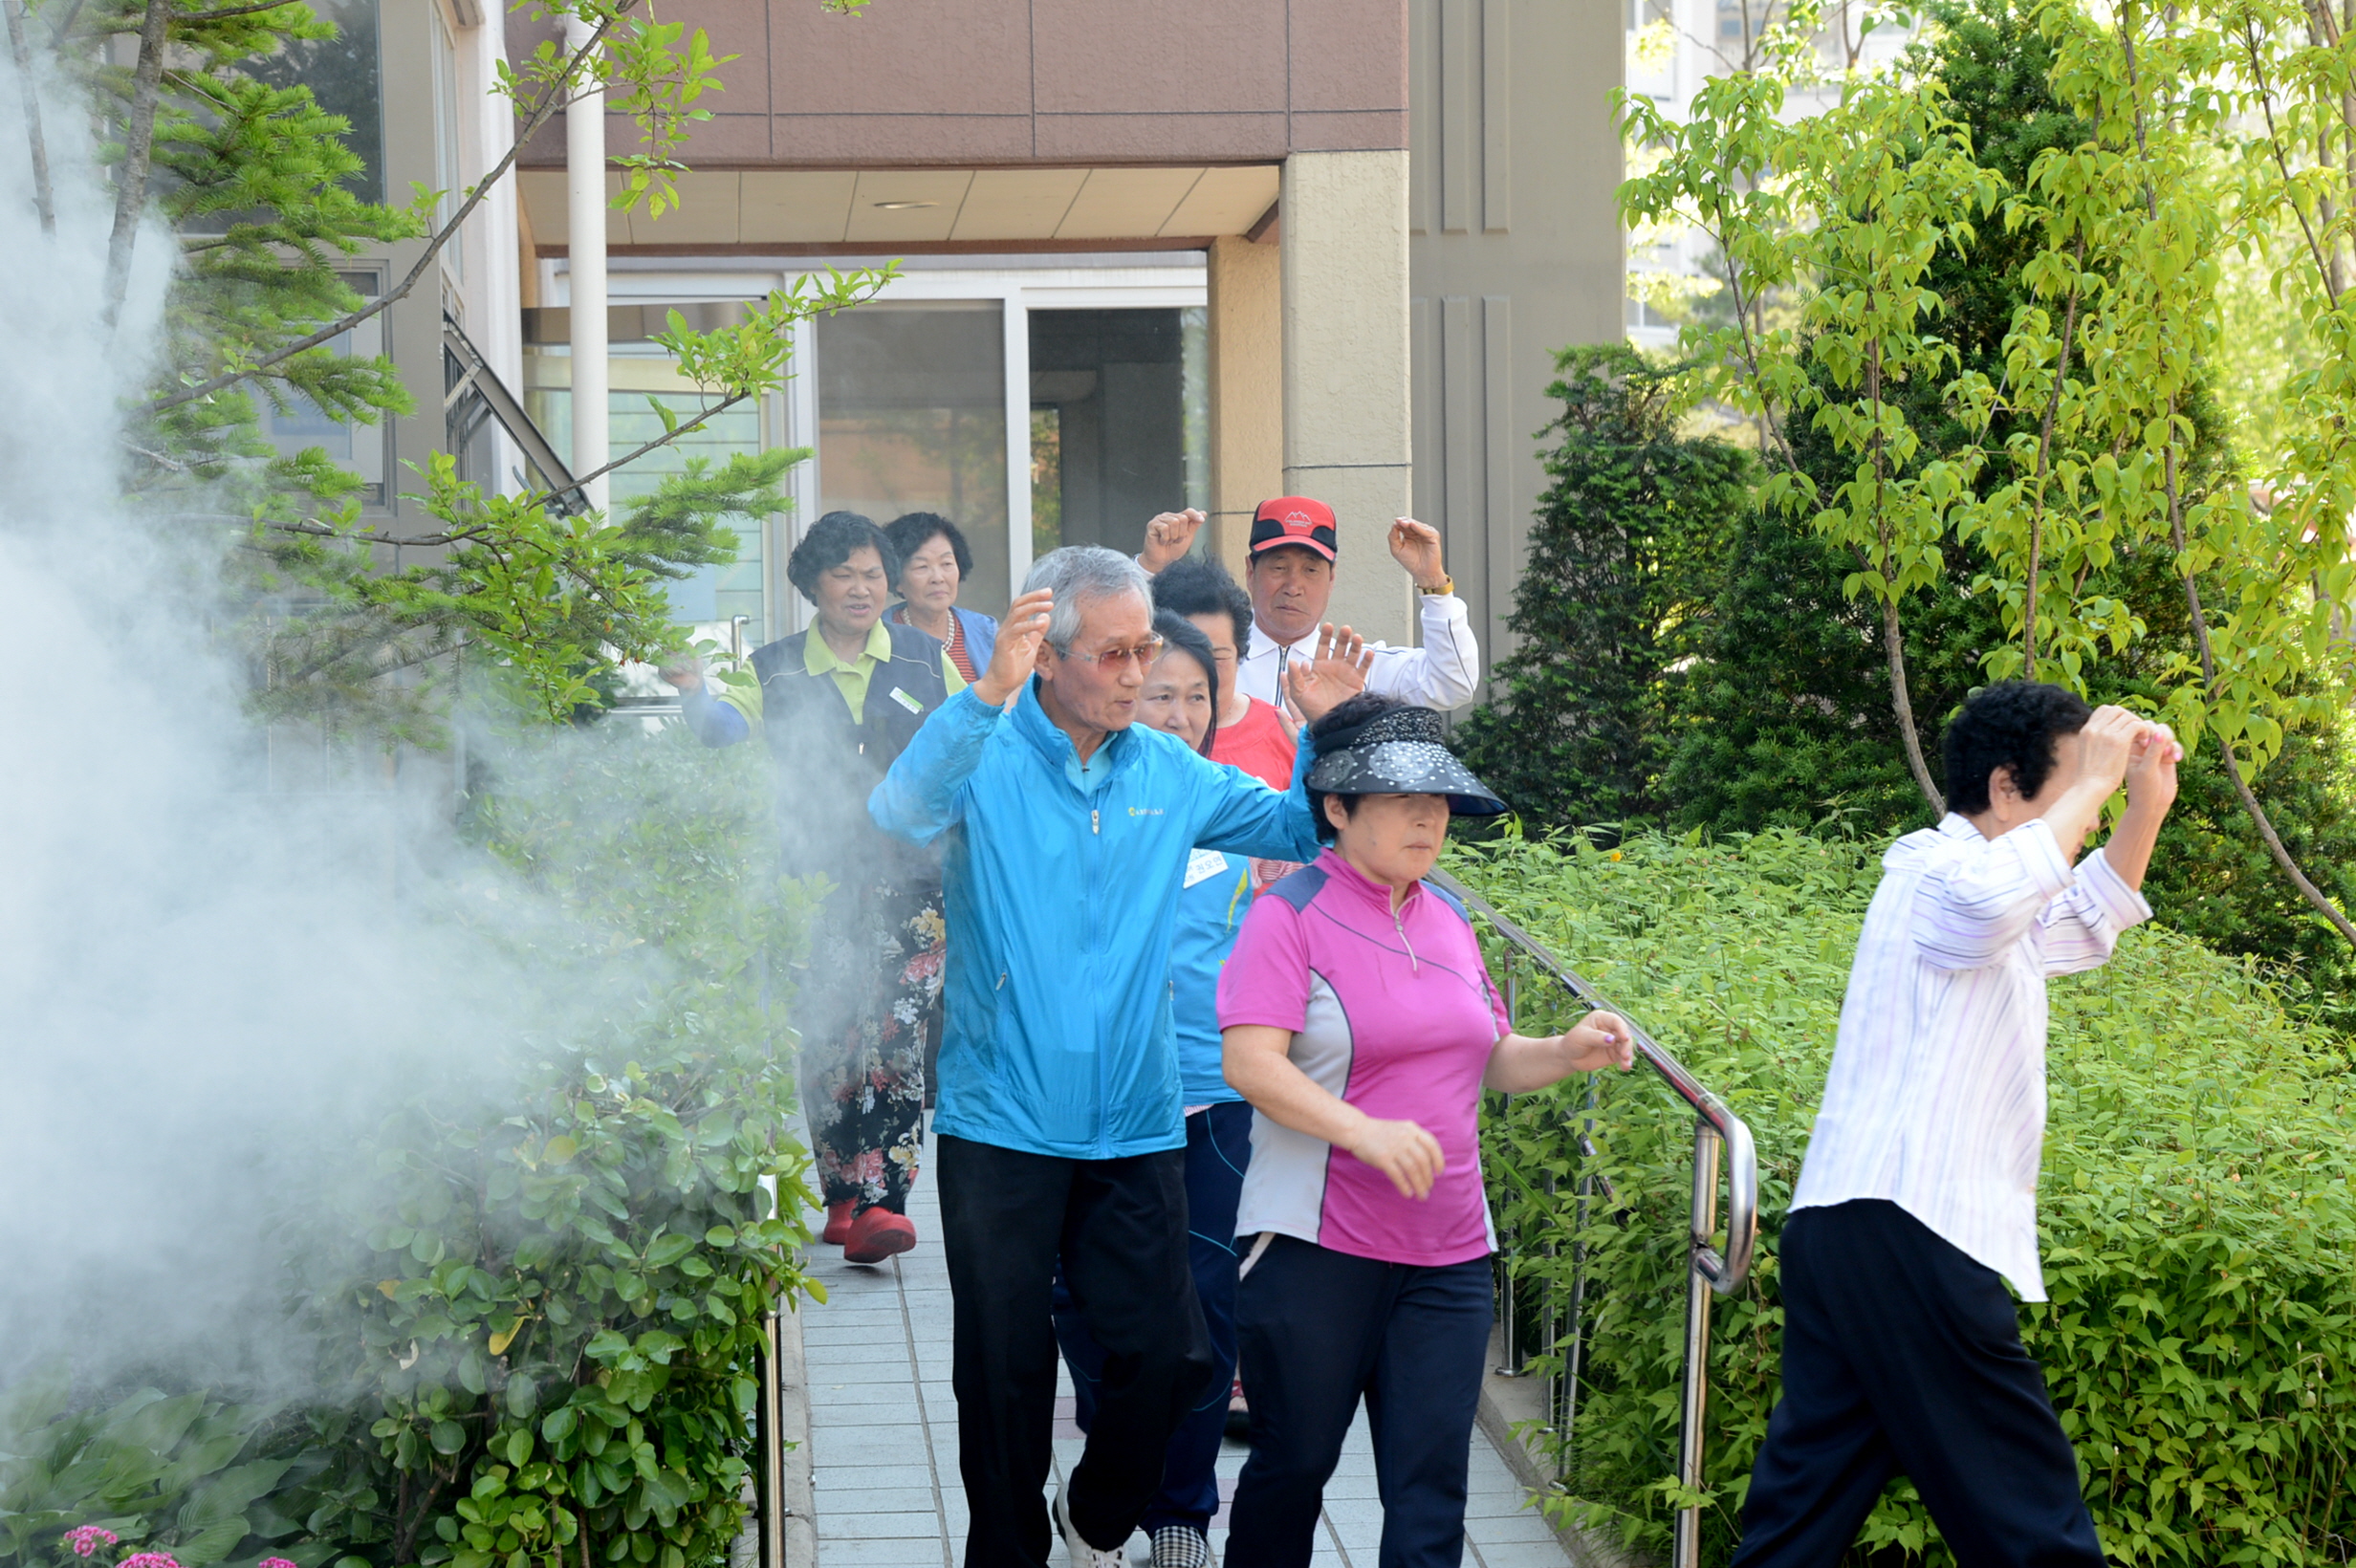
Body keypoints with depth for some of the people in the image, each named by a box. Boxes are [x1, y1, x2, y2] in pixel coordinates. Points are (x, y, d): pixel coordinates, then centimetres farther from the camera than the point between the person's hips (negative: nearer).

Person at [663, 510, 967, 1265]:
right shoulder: (778, 670, 9)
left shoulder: (927, 662, 11)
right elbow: (728, 727, -8)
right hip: (819, 885, 1)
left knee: (897, 1039, -11)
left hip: (912, 882, 0)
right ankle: (843, 1198, 11)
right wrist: (695, 693, -28)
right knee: (829, 1041, -1)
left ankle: (879, 1202, -12)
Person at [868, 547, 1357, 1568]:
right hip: (1002, 1128, -3)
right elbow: (900, 813, -27)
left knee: (1165, 1353, 2)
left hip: (1136, 1129, 3)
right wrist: (987, 695, -42)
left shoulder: (1171, 774, 6)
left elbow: (1299, 831, 13)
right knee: (1005, 1373, 7)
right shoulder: (986, 757, -7)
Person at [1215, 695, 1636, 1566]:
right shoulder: (1292, 914, -7)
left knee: (1431, 1490, 1)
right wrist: (1367, 1131, -30)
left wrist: (1566, 1054, 0)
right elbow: (1250, 1063, -19)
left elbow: (1488, 1061, 20)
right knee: (1293, 1464, 7)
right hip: (1317, 1251, -5)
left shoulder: (1446, 920, 12)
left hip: (1447, 1256, 5)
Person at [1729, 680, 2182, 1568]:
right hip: (1906, 1231, -10)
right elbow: (1998, 893, -31)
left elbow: (2085, 925, 42)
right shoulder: (1931, 872, -7)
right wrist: (2092, 782, -18)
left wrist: (2146, 805, 28)